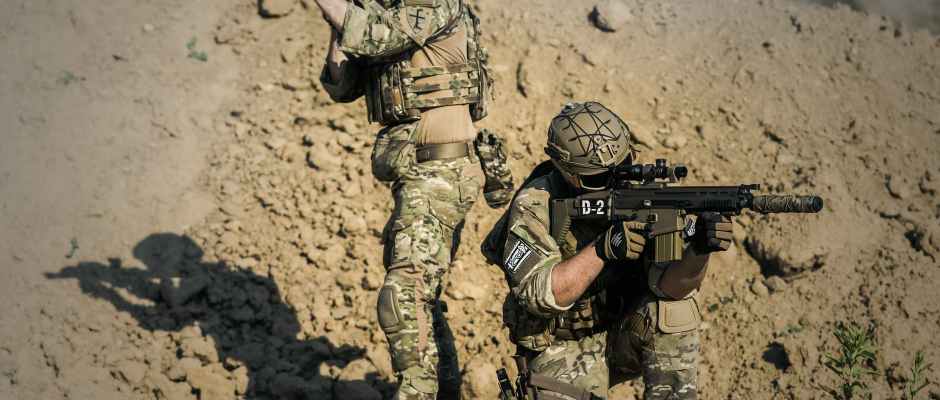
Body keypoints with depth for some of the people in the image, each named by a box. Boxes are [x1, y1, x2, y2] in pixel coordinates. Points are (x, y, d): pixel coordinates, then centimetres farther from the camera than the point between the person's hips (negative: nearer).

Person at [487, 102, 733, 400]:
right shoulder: (536, 205, -20)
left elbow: (667, 283, -23)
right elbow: (540, 295, -29)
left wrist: (698, 250, -44)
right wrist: (603, 249, -39)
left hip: (622, 335, 2)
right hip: (561, 350, -2)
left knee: (673, 307, -25)